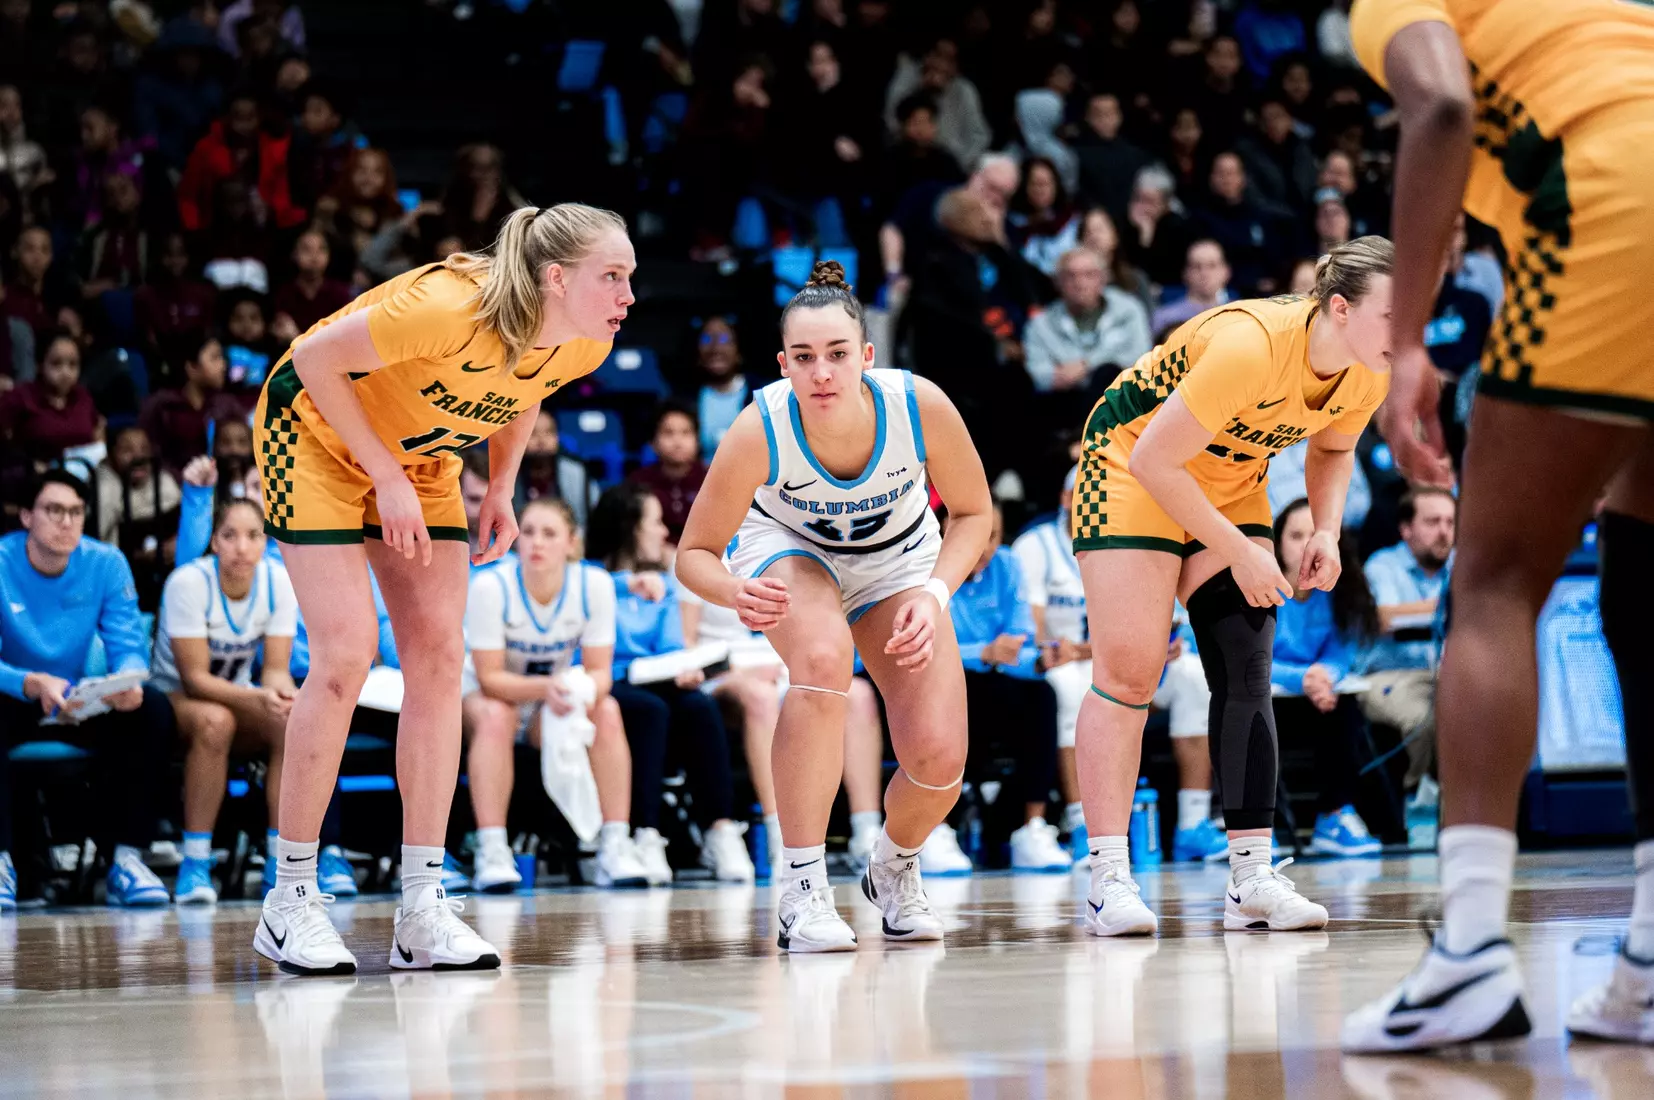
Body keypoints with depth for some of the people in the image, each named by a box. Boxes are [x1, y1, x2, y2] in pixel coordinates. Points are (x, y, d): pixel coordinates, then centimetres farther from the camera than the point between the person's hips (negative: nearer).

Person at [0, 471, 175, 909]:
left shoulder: (106, 564, -8)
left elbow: (129, 646, -10)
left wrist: (130, 682, -35)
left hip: (81, 706, 3)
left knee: (154, 709, -23)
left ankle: (126, 859, -21)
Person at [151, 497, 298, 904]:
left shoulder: (280, 582, -10)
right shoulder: (189, 583, -23)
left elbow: (276, 669, -10)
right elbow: (195, 678, -24)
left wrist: (282, 692, -36)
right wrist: (257, 698, -39)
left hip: (238, 697, 4)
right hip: (173, 700, -4)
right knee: (215, 721, -39)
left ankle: (282, 858, -23)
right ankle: (195, 864, -33)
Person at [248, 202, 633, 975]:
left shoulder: (583, 347, -16)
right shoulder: (450, 308, -38)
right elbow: (317, 360, -26)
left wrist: (500, 492, -1)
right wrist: (386, 481, -23)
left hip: (420, 455, 7)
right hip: (316, 430, -7)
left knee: (438, 654, -5)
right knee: (347, 650, -16)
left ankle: (422, 910, -4)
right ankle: (290, 899, -6)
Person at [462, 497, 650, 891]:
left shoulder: (595, 584, -17)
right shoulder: (490, 586, -25)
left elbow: (599, 670, -15)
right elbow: (490, 678, -24)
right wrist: (545, 688, -43)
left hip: (555, 697, 3)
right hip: (490, 696, -3)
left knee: (607, 710, -27)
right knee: (495, 716, -36)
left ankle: (616, 847, -28)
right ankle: (491, 852, -38)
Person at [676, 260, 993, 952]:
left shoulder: (921, 407, -31)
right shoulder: (759, 430, -34)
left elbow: (974, 512, -12)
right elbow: (695, 552, -22)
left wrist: (934, 594, -27)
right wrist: (736, 593, -43)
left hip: (898, 558, 2)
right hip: (787, 546, -2)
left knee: (939, 760, -13)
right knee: (822, 657, -37)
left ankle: (895, 869, 24)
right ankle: (801, 890, -27)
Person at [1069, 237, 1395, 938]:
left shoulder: (1372, 371, -14)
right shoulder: (1249, 345, -37)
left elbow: (1332, 447, 10)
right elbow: (1153, 460, -30)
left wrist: (1326, 531, -8)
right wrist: (1236, 552, -25)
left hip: (1231, 483, 7)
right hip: (1133, 465, -6)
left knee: (1246, 675, -3)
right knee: (1128, 672, -11)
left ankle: (1252, 878, -1)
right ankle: (1107, 880, -9)